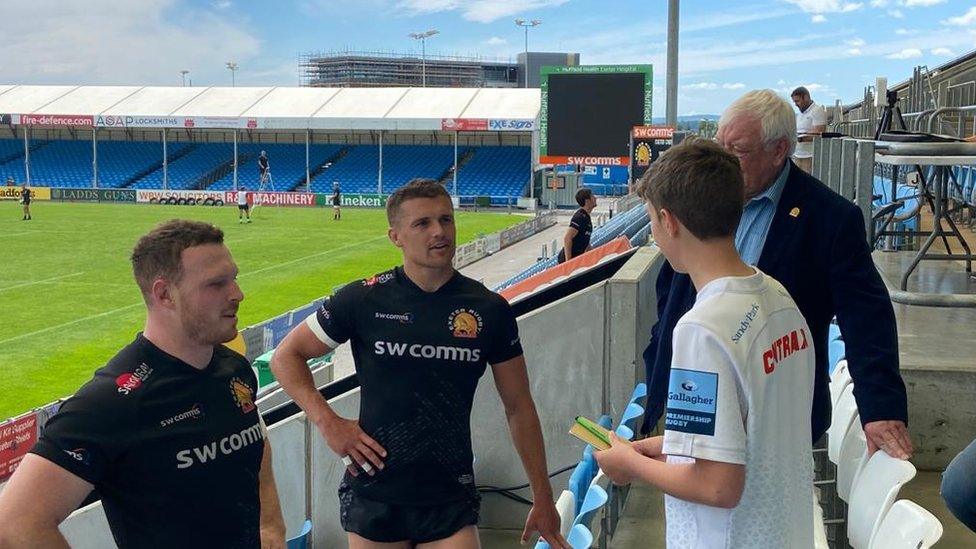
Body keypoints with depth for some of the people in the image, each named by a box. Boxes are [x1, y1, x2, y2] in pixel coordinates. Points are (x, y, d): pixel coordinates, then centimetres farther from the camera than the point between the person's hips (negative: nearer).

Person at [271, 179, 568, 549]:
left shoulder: (490, 310, -2)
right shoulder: (364, 300, -6)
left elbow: (519, 408, 6)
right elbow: (286, 357, 4)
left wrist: (543, 498, 7)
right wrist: (328, 423, -8)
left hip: (451, 500, 1)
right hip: (373, 495, 0)